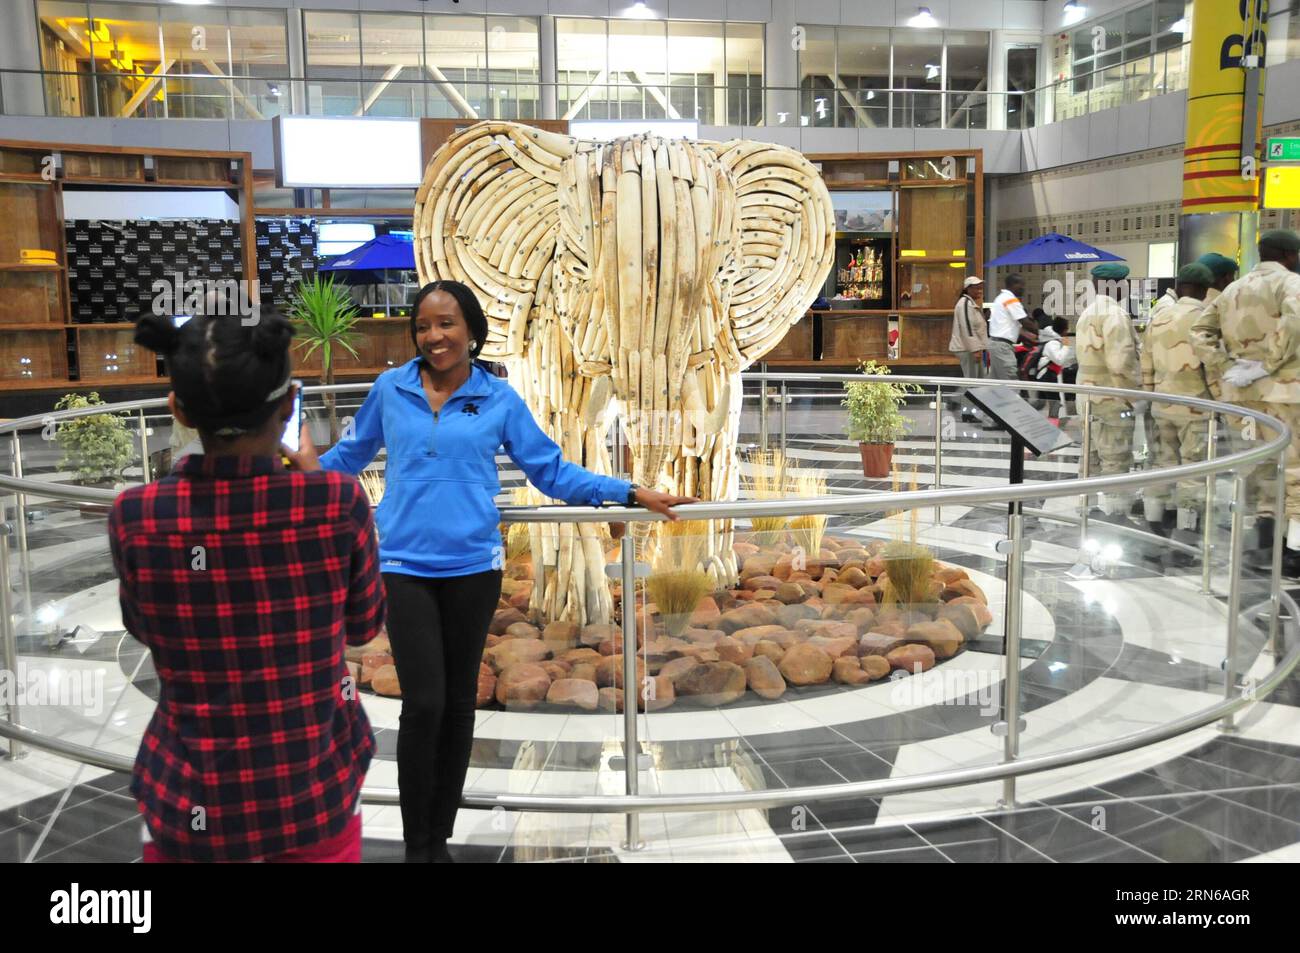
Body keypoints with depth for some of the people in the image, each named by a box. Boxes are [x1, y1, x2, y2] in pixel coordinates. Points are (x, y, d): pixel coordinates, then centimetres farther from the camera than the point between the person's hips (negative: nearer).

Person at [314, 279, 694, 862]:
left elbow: (552, 471, 4)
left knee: (458, 703, 10)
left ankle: (438, 838, 28)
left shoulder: (500, 400, 2)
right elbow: (352, 453, 19)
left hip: (473, 567, 1)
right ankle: (415, 845, 13)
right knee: (423, 704, -7)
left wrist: (631, 493, -1)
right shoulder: (390, 389, 3)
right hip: (405, 566, -1)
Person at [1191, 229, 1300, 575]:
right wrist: (1269, 363, -20)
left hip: (1246, 391, 6)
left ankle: (1265, 539, 16)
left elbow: (1200, 332, 10)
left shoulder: (1233, 289, 15)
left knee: (1259, 464, 16)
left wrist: (1222, 372, 3)